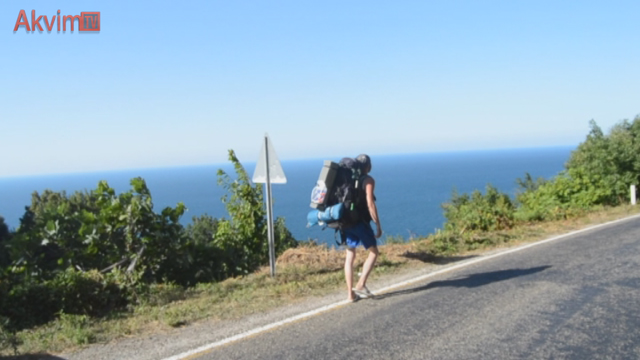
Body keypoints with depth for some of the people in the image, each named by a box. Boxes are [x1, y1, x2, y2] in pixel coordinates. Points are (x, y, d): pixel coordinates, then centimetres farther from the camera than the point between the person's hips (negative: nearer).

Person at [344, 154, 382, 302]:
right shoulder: (368, 180, -6)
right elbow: (370, 204, -14)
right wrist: (378, 226, -9)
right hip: (360, 222, -6)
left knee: (350, 255, 10)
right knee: (373, 252, 8)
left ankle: (351, 294, 11)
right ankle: (361, 285, -3)